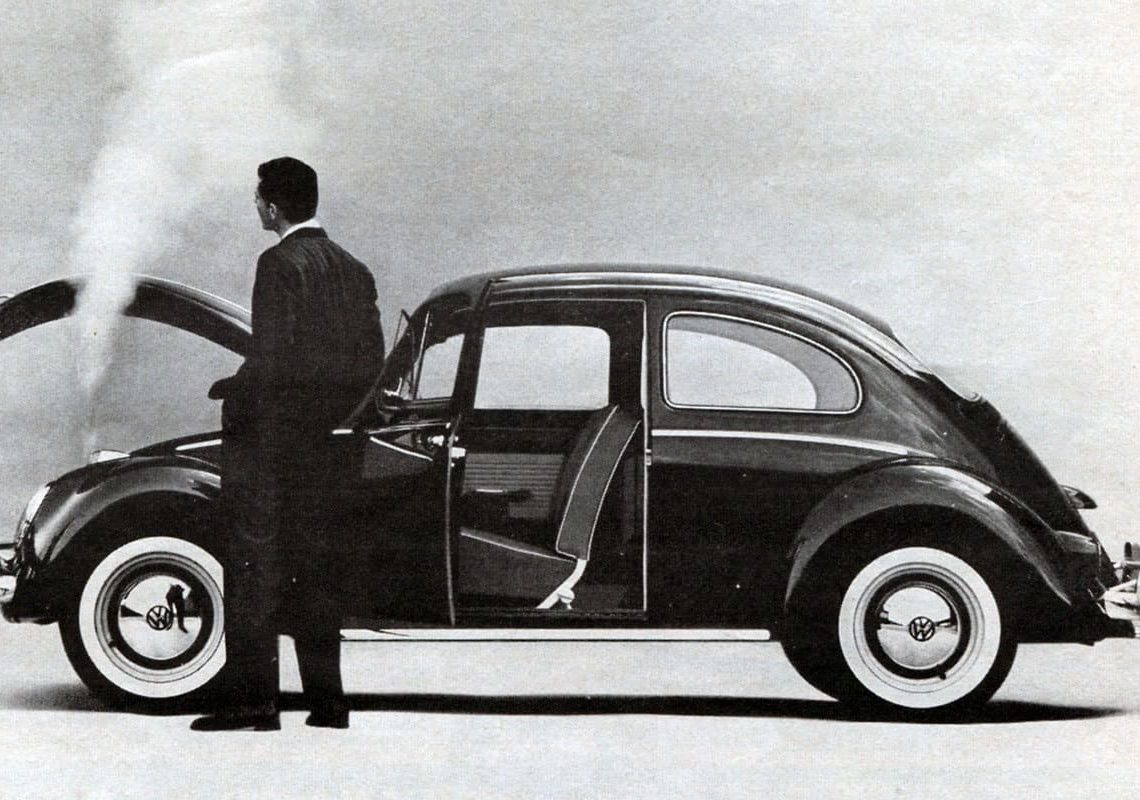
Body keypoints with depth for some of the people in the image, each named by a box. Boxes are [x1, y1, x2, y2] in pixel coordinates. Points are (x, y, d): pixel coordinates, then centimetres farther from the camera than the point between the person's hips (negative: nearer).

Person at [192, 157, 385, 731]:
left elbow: (269, 357, -20)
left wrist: (231, 393, -5)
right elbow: (371, 360, 9)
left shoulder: (280, 264, -12)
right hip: (319, 440, 7)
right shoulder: (351, 269, 9)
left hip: (270, 432, -7)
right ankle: (325, 699, 12)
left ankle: (253, 699, -4)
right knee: (315, 565, 11)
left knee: (256, 564, -3)